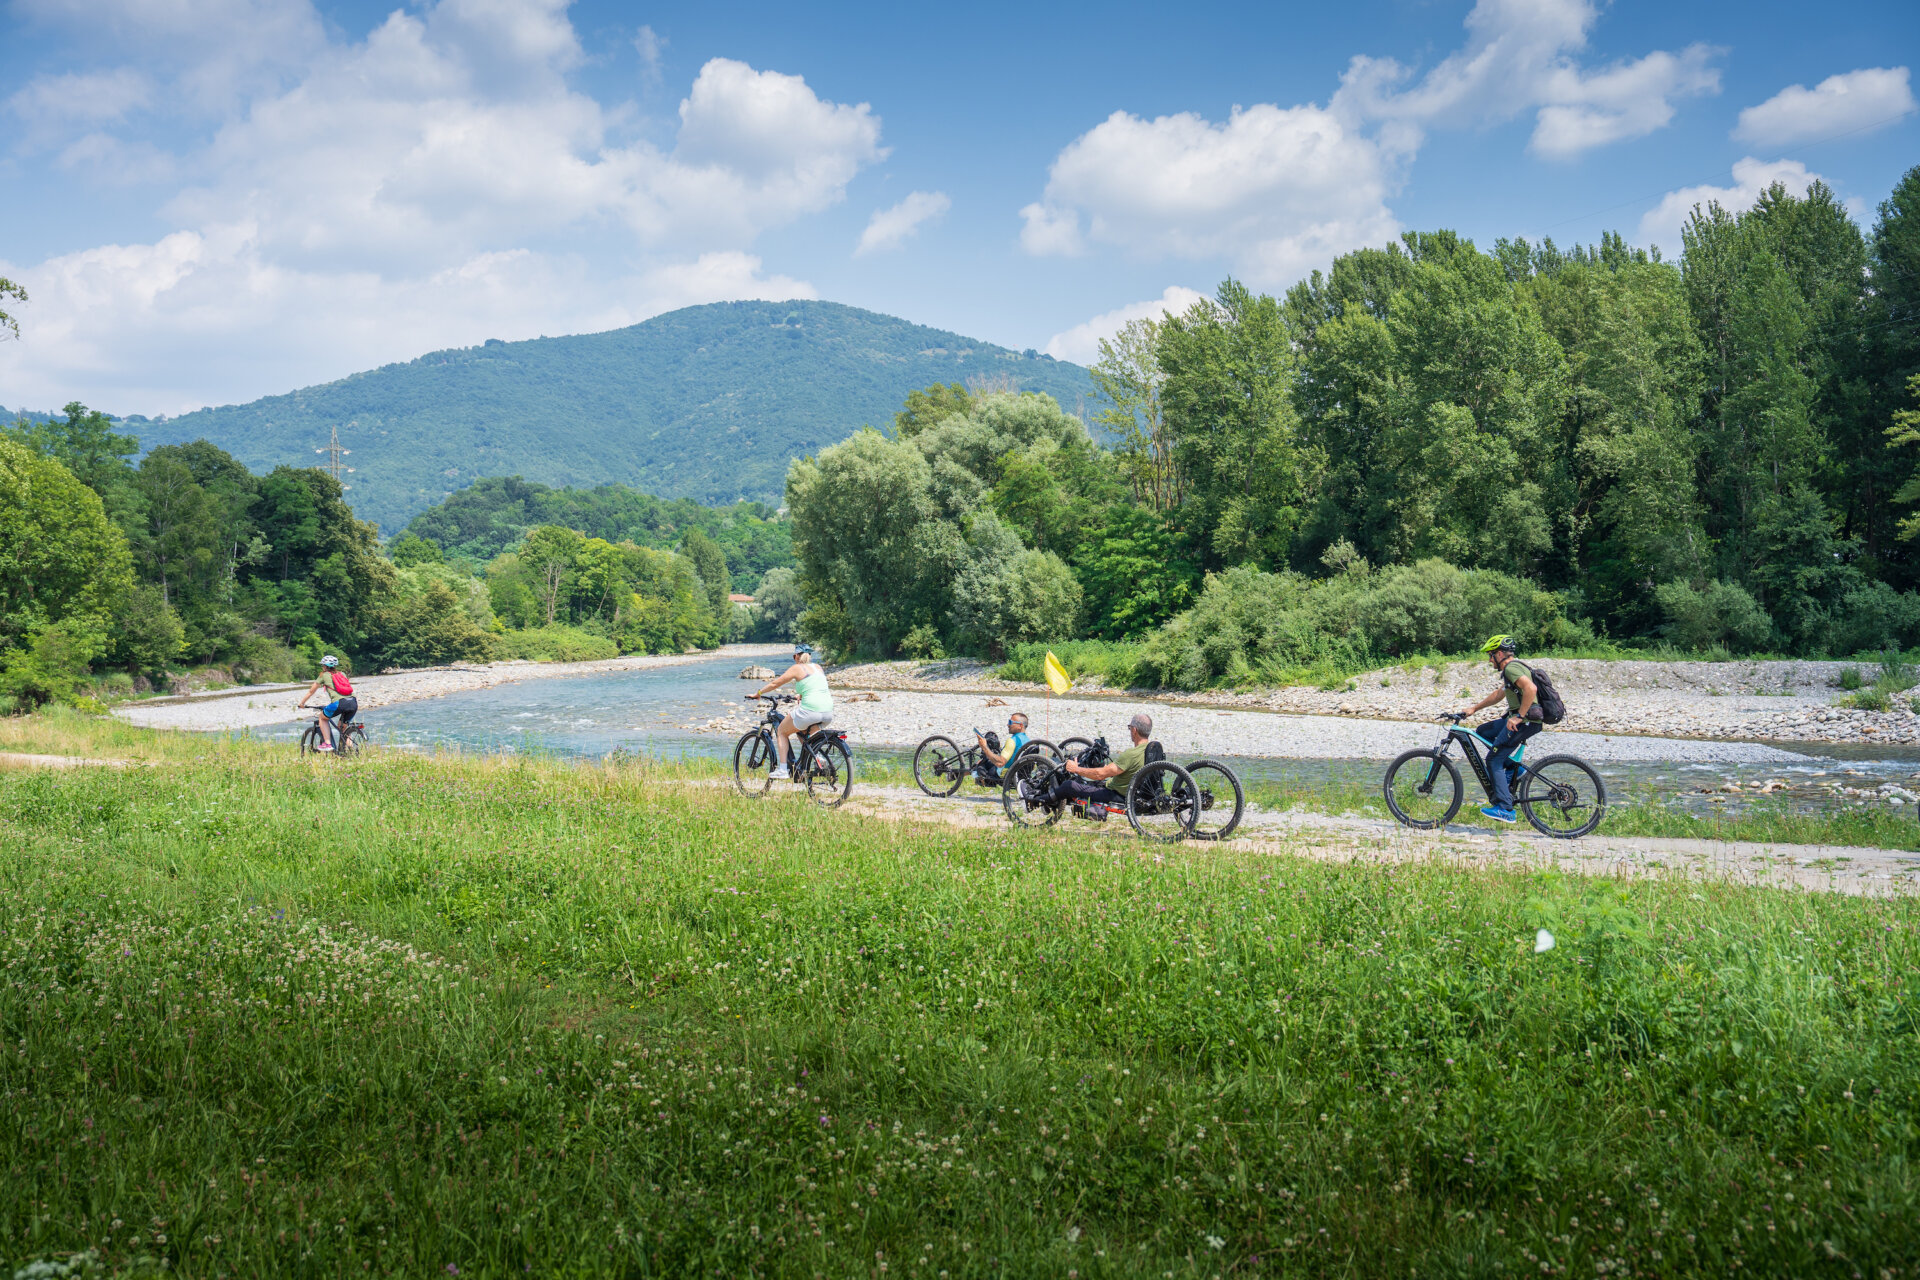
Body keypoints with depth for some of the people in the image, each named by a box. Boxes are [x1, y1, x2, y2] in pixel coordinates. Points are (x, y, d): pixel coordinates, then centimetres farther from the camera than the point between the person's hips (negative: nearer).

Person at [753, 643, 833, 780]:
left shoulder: (797, 668, 2)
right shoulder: (818, 667, 19)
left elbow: (775, 683, 6)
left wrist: (758, 694, 19)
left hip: (810, 710, -7)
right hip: (828, 712, 7)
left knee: (781, 731, 15)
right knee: (802, 731, 33)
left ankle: (782, 770, 7)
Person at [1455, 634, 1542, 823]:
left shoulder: (1512, 668, -14)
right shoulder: (1511, 668, 20)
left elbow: (1530, 689, -30)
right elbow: (1498, 694, 31)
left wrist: (1519, 716, -26)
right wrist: (1473, 709, 30)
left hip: (1527, 721, -10)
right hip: (1521, 719, 10)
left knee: (1493, 759, -8)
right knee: (1483, 732, 20)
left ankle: (1505, 809, -13)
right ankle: (1512, 767, 13)